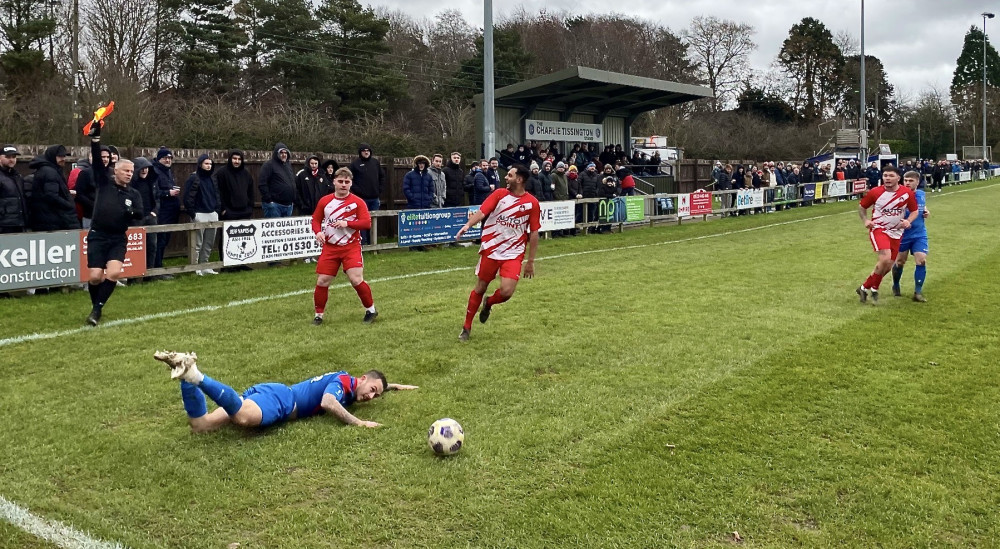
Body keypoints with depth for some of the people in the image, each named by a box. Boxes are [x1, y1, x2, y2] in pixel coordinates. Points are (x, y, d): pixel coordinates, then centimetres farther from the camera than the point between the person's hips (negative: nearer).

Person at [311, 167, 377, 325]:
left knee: (356, 280, -12)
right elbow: (315, 220, 14)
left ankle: (371, 310, 10)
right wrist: (318, 232, -7)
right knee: (322, 281, -1)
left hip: (351, 247, -3)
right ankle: (319, 315, 17)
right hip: (330, 247, 3)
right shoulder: (324, 201, 6)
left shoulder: (357, 202, -3)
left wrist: (347, 223, -22)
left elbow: (367, 223, -10)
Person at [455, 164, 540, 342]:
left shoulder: (532, 202, -3)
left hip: (513, 254, -1)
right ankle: (466, 327, 25)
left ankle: (488, 304, 21)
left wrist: (530, 261, 3)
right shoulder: (499, 194, -1)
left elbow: (534, 233, 2)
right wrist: (468, 224, -34)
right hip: (490, 250, 1)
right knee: (480, 289, 7)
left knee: (506, 292, -15)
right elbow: (481, 212, -14)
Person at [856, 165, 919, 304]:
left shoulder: (907, 193, -5)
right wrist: (865, 220, -10)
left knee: (888, 266, 5)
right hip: (878, 229, -4)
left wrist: (908, 221, -12)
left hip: (896, 232, 4)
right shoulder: (875, 192, -9)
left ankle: (865, 288, 23)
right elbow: (861, 207, 6)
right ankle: (873, 289, -4)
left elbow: (914, 211, 7)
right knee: (885, 258, -25)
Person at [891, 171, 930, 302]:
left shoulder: (922, 194, 1)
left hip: (919, 234, 3)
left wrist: (926, 212, 0)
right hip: (902, 235, -3)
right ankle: (895, 286, 35)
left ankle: (918, 292, 0)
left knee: (921, 261, -9)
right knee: (899, 262, 9)